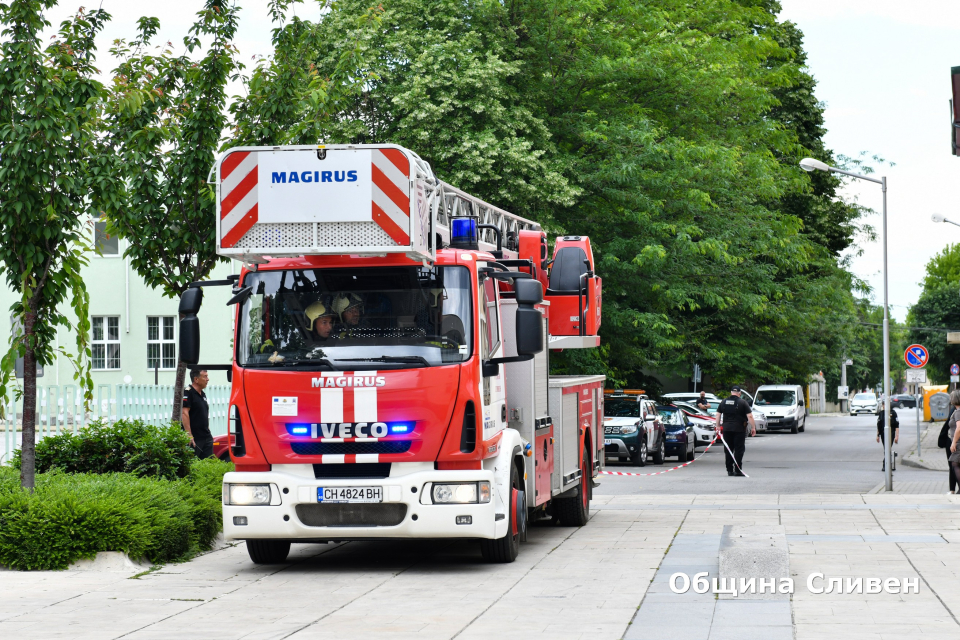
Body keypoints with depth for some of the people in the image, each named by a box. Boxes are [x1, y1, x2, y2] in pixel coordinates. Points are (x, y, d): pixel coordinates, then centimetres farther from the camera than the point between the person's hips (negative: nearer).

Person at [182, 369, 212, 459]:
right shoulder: (188, 393, -10)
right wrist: (189, 435, -24)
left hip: (206, 437, 9)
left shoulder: (203, 394, 18)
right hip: (194, 438, -9)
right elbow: (184, 414, -19)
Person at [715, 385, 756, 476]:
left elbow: (718, 414, 12)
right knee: (739, 449, -1)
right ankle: (738, 470, -5)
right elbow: (749, 416, -8)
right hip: (739, 429, -4)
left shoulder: (724, 402, 8)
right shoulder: (743, 402, -4)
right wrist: (753, 427, -3)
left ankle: (729, 470, 9)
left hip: (726, 428, 4)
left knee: (728, 450, 9)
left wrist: (718, 425, 22)